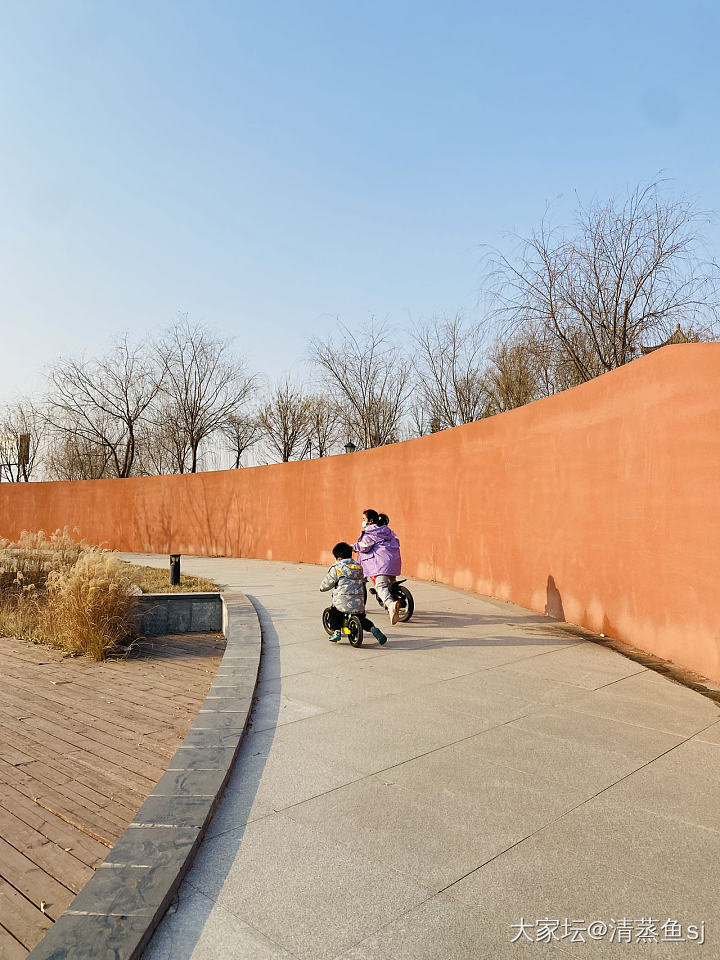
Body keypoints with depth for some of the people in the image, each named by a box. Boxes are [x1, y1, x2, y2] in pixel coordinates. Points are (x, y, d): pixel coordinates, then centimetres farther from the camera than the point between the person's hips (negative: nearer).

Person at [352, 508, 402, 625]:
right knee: (390, 583, 23)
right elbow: (396, 542, 24)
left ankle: (390, 603, -44)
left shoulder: (369, 533, 4)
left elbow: (365, 546, -7)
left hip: (381, 559, -8)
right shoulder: (387, 530, 26)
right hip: (394, 558, 8)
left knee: (381, 585, -19)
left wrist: (353, 546, 8)